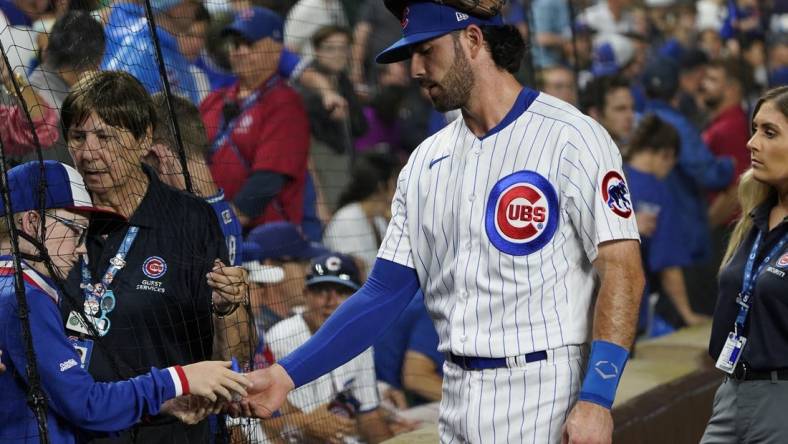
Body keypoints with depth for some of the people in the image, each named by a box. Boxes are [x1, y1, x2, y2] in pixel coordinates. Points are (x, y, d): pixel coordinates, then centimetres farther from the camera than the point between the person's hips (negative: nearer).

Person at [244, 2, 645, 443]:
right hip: (458, 404, 6)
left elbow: (622, 271, -12)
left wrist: (597, 398, -22)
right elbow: (383, 295, 12)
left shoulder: (570, 137, -7)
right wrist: (288, 375, 3)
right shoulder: (426, 160, 13)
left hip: (545, 398, -6)